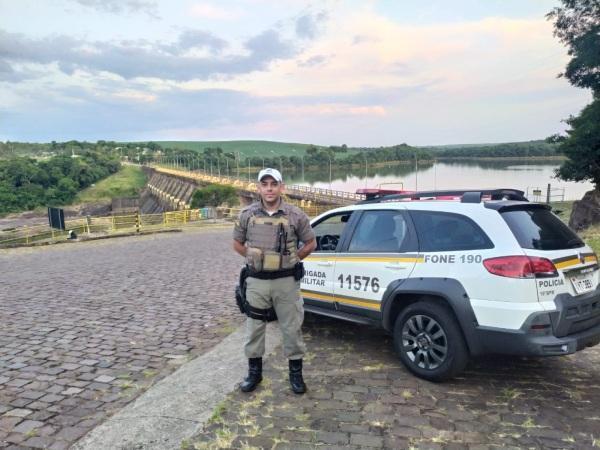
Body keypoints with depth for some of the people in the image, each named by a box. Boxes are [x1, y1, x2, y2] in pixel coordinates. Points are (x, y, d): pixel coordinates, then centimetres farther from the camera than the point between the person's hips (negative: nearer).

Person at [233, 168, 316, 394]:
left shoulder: (295, 215, -5)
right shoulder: (248, 214, -1)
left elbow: (310, 243, 7)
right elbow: (237, 243, 13)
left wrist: (291, 260, 6)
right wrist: (254, 259, 8)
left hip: (286, 281, -1)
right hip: (256, 281, 2)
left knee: (292, 328, 7)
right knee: (254, 327, 11)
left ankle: (296, 373, 24)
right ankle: (254, 371, 28)